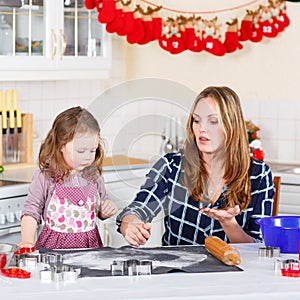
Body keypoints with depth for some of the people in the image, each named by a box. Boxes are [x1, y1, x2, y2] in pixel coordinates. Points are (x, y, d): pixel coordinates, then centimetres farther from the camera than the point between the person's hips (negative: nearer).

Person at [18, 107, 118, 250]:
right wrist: (27, 242, -15)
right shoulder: (45, 177, -5)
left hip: (90, 244, 3)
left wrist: (108, 210, -1)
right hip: (54, 247, -3)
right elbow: (31, 212, -2)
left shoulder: (93, 175, 6)